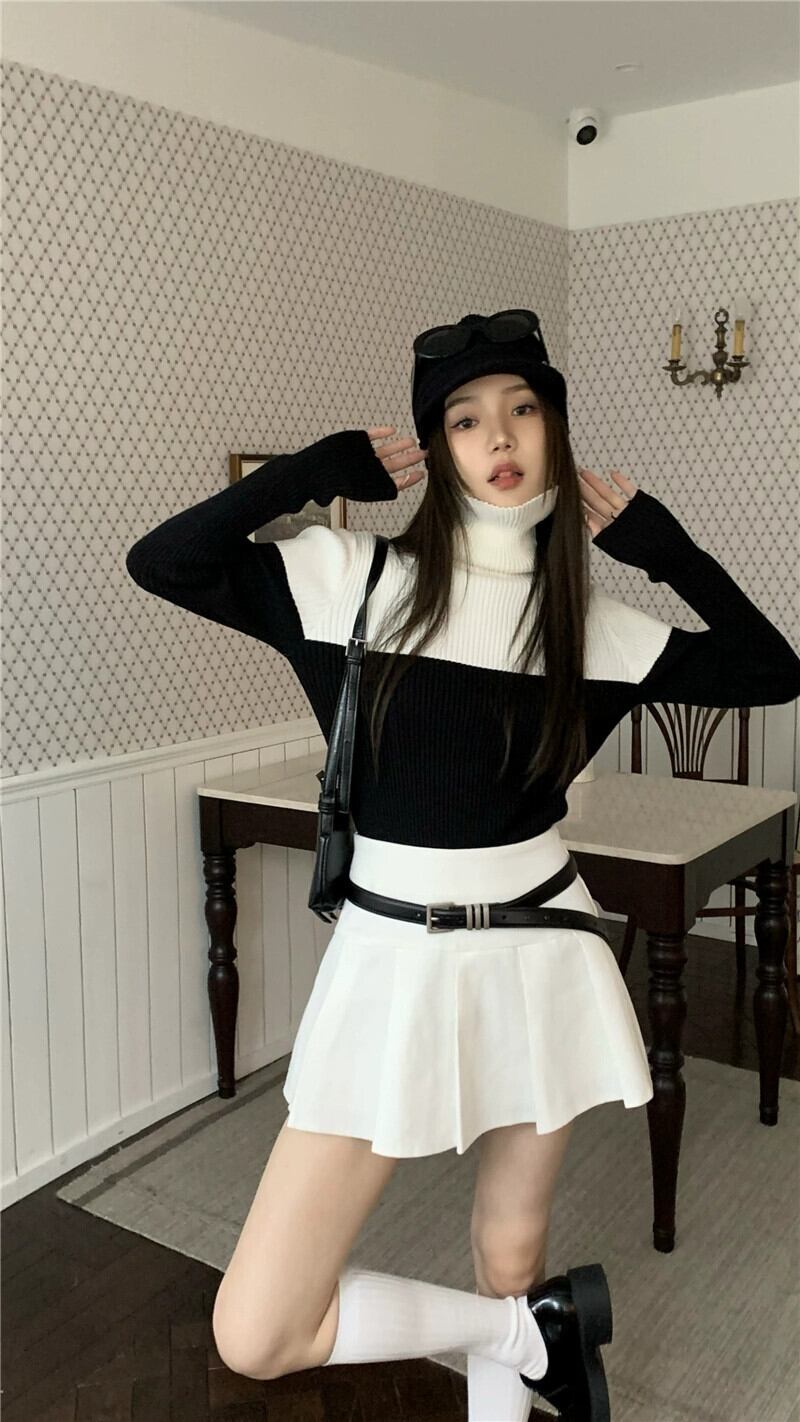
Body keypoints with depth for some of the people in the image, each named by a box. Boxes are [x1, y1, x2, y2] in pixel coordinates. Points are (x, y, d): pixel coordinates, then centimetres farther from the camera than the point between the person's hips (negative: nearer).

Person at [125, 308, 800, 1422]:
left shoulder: (587, 614, 3)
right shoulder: (358, 577, -4)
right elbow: (159, 562, -9)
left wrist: (662, 544, 3)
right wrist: (314, 473, -8)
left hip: (539, 950, 2)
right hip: (395, 954, -1)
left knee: (510, 1256, 16)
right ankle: (535, 1330, 18)